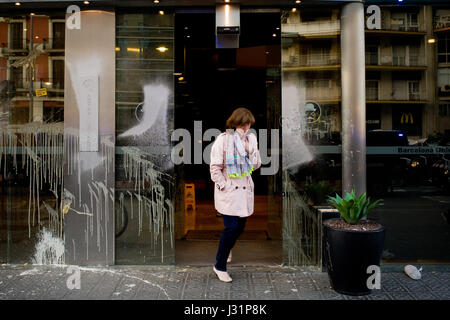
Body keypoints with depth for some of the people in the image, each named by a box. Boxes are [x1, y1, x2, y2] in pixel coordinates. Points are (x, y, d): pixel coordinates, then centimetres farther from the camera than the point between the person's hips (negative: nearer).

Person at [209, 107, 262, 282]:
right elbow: (215, 167, -8)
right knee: (231, 227, -10)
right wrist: (224, 186, -12)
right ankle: (220, 266, 7)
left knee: (240, 227, 12)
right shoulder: (223, 139, -9)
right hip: (228, 190, -5)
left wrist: (249, 149, -9)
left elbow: (256, 165, 6)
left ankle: (226, 246, 46)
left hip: (245, 189, 5)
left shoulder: (251, 139, 6)